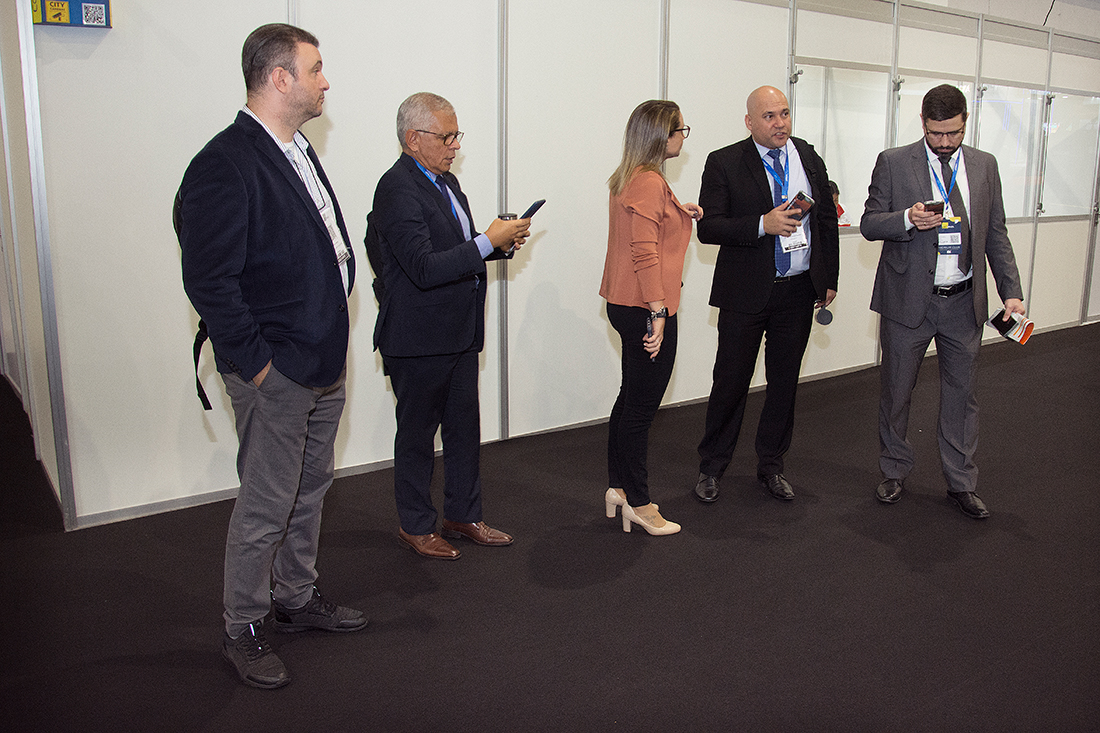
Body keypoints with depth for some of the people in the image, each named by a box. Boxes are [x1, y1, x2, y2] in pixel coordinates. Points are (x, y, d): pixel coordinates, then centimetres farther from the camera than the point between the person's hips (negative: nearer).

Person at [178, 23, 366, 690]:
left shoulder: (300, 152, 11)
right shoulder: (225, 165, -18)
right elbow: (210, 281, -21)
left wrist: (332, 337, 15)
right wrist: (253, 362, -18)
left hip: (324, 365, 9)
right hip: (274, 373, -9)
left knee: (312, 487, 20)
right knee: (266, 506, 3)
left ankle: (297, 598, 38)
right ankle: (243, 630, 22)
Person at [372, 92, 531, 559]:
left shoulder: (445, 181, 13)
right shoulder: (397, 189, -18)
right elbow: (424, 268, -26)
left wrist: (501, 242, 1)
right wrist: (488, 242, -25)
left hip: (458, 335, 9)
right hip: (418, 341, -9)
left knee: (464, 428, 16)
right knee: (417, 433, 7)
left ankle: (463, 516, 31)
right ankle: (416, 525, 23)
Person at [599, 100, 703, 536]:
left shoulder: (628, 179, 14)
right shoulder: (649, 183, -17)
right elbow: (644, 251, -23)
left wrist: (679, 215, 16)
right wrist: (658, 312, -24)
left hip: (626, 304, 10)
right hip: (645, 309, -10)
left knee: (632, 397, 18)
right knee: (642, 405, -1)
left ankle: (618, 487, 28)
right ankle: (637, 503, 11)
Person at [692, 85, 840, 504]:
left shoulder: (810, 159, 8)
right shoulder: (724, 163, -5)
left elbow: (827, 221, 14)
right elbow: (708, 227, -11)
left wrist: (830, 279, 10)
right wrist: (762, 225, -23)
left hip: (799, 291, 4)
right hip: (745, 293, -4)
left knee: (784, 382, 11)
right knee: (731, 381, 2)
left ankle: (770, 466, 26)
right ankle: (711, 467, 18)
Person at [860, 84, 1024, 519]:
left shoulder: (984, 166, 8)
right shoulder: (893, 163, -2)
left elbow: (996, 235, 10)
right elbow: (869, 224, -3)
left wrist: (1011, 291, 2)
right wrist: (909, 219, -23)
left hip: (964, 302, 3)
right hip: (909, 299, -2)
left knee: (961, 393, 10)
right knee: (896, 390, 8)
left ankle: (961, 483, 23)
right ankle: (894, 472, 27)